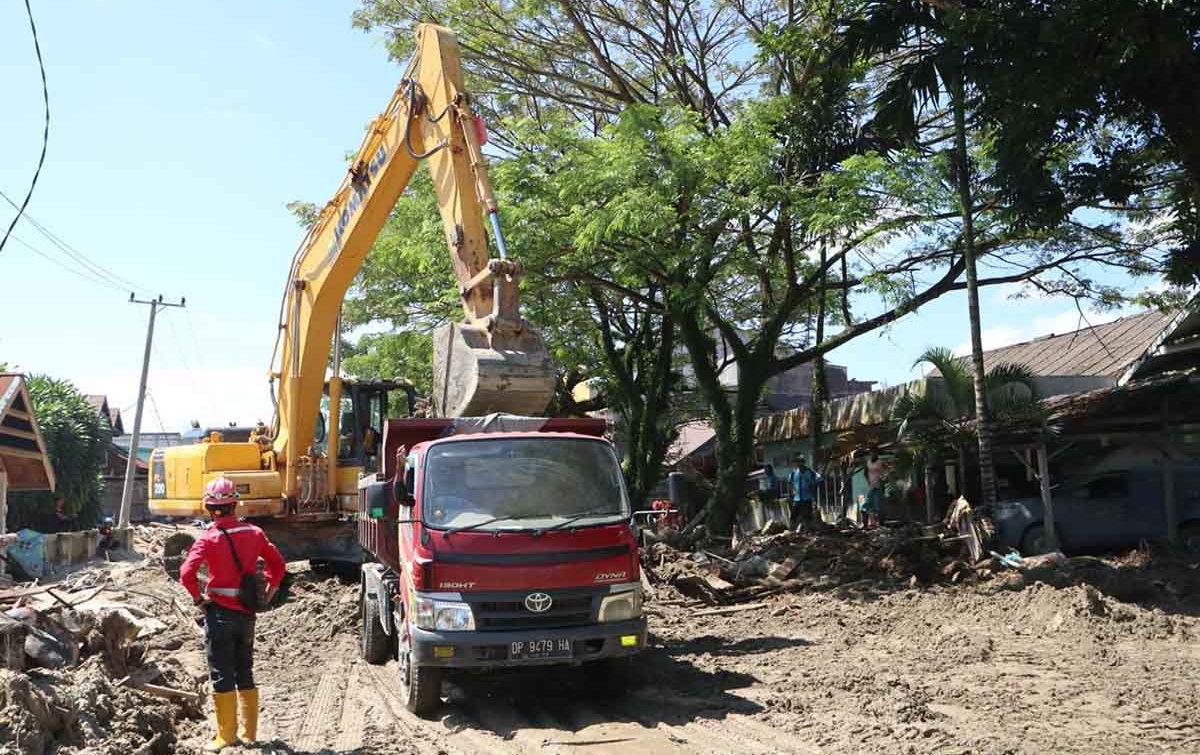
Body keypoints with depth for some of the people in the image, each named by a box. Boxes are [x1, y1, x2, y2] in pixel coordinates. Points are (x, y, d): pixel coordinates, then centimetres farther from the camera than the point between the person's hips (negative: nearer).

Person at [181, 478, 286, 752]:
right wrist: (267, 593, 12)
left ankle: (226, 736, 8)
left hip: (220, 613, -5)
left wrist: (199, 598, -9)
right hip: (247, 613, 5)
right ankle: (249, 734, 21)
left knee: (222, 675, 4)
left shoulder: (209, 539, -12)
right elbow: (278, 564, 9)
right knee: (245, 673, 15)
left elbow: (187, 573, -23)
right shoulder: (253, 533, 2)